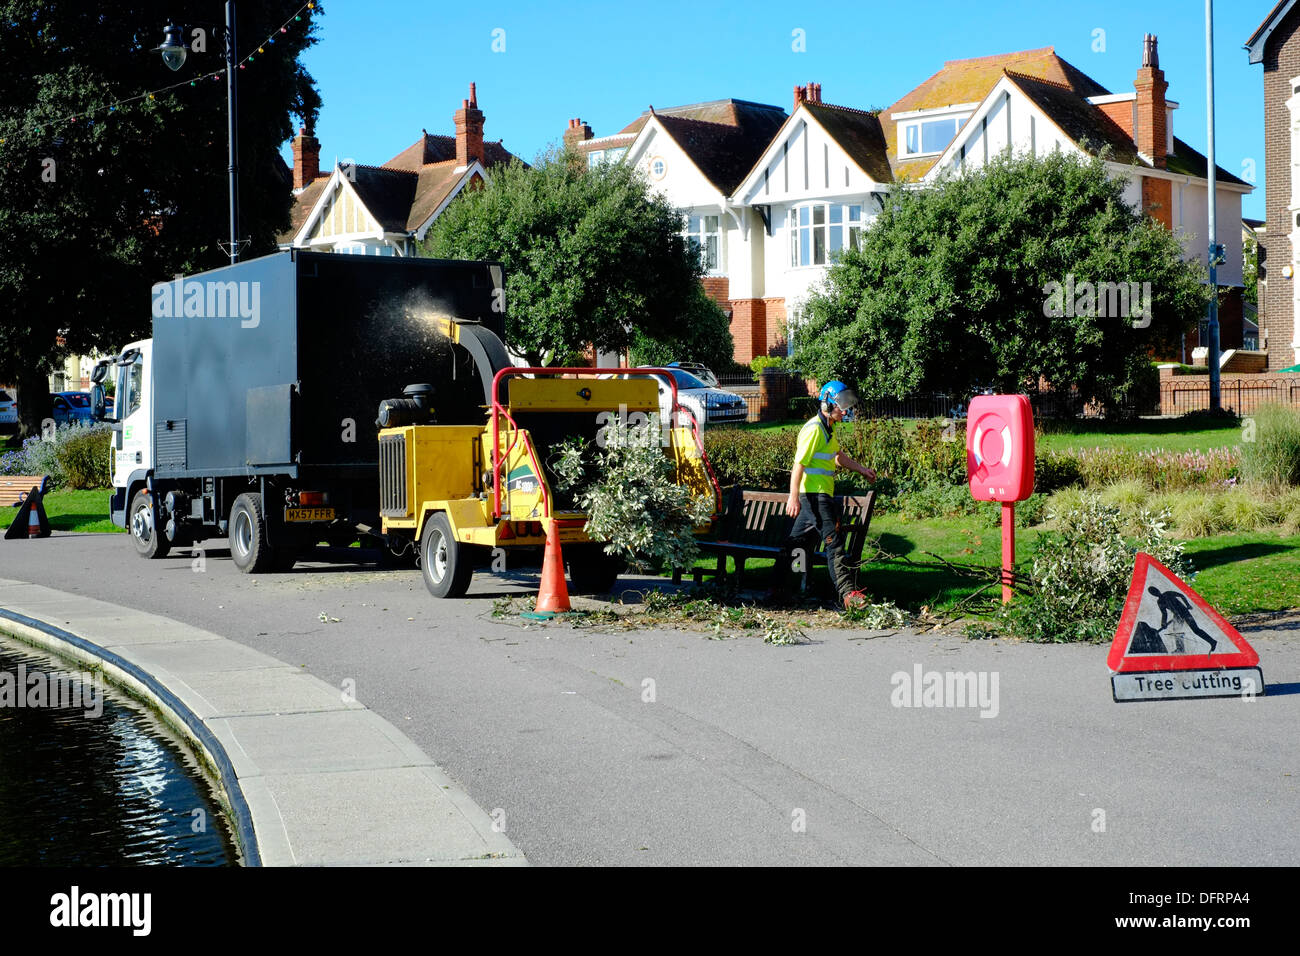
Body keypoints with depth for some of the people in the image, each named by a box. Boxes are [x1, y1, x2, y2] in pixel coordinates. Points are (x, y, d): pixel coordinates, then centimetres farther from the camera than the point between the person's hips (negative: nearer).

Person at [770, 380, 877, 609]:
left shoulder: (829, 428, 15)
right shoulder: (814, 429, -16)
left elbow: (838, 457, 31)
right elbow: (799, 464, -20)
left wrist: (862, 469, 29)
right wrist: (793, 497, -24)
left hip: (820, 494, 10)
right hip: (816, 495, -10)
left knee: (799, 539, 14)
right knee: (833, 541, -11)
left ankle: (778, 586, 21)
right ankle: (847, 593, -12)